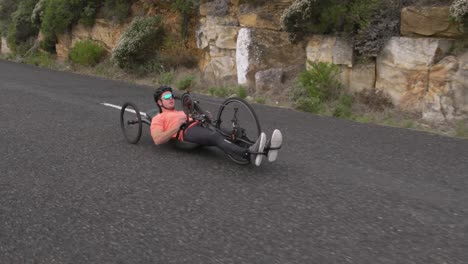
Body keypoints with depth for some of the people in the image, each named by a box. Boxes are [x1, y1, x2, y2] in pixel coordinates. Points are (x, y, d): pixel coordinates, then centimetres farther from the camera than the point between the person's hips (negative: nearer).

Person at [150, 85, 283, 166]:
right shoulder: (158, 118, 21)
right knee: (216, 137, -39)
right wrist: (178, 125, -6)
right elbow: (158, 140, 1)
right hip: (188, 131, -7)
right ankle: (249, 154, -66)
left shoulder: (182, 112, 42)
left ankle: (265, 148, -50)